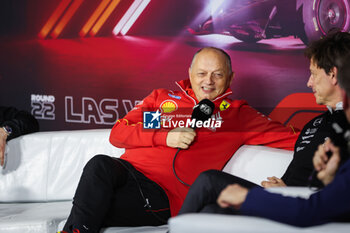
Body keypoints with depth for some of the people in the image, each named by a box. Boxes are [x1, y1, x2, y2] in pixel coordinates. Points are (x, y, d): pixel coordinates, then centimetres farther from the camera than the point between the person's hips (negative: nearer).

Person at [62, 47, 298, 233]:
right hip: (127, 169, 3)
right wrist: (166, 137, 0)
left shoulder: (236, 113, 17)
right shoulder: (161, 98, 22)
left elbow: (287, 136, 8)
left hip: (160, 195, -3)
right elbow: (117, 134, 13)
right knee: (100, 164, -33)